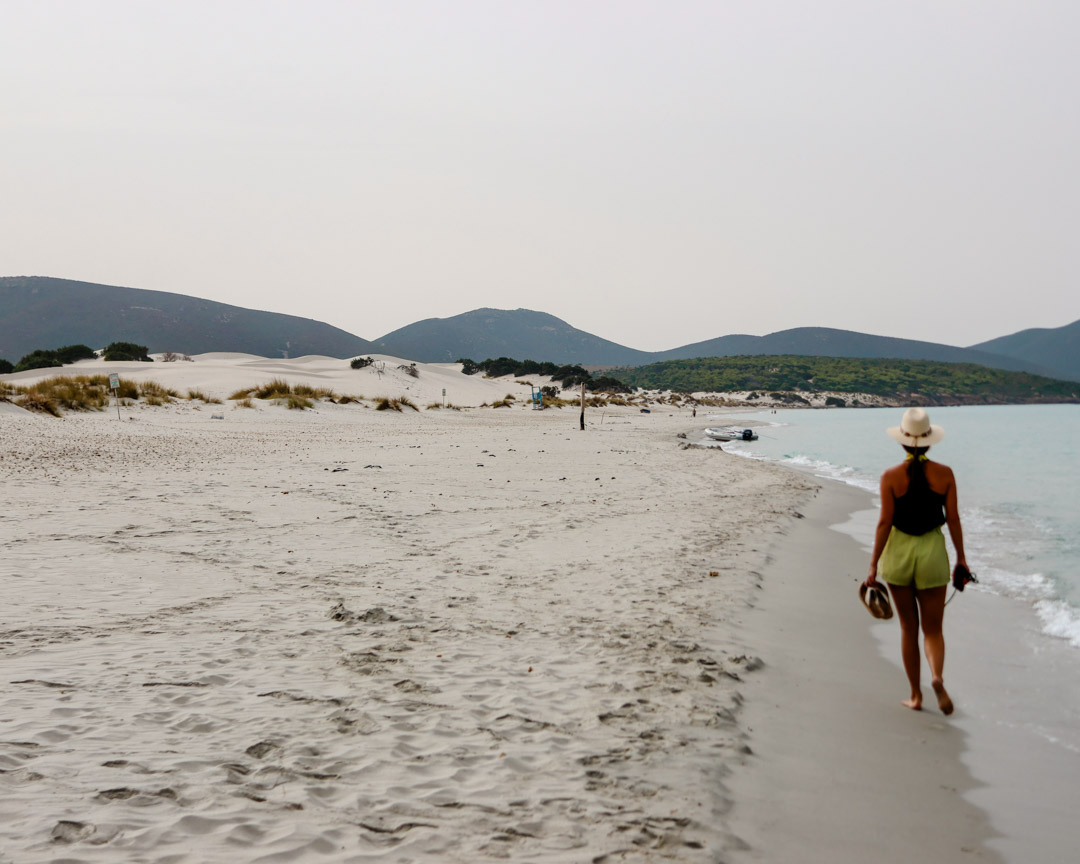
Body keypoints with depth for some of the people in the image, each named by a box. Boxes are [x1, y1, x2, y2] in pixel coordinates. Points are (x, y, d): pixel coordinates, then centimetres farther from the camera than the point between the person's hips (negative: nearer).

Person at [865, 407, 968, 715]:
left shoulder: (891, 477, -9)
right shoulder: (944, 474, -5)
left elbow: (885, 522, -9)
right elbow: (953, 519, -2)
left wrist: (873, 564, -3)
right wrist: (961, 557, 9)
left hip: (899, 552, 0)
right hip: (932, 552, 0)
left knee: (908, 628, 13)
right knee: (932, 629, 8)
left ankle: (915, 695, 18)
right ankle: (938, 676, -21)